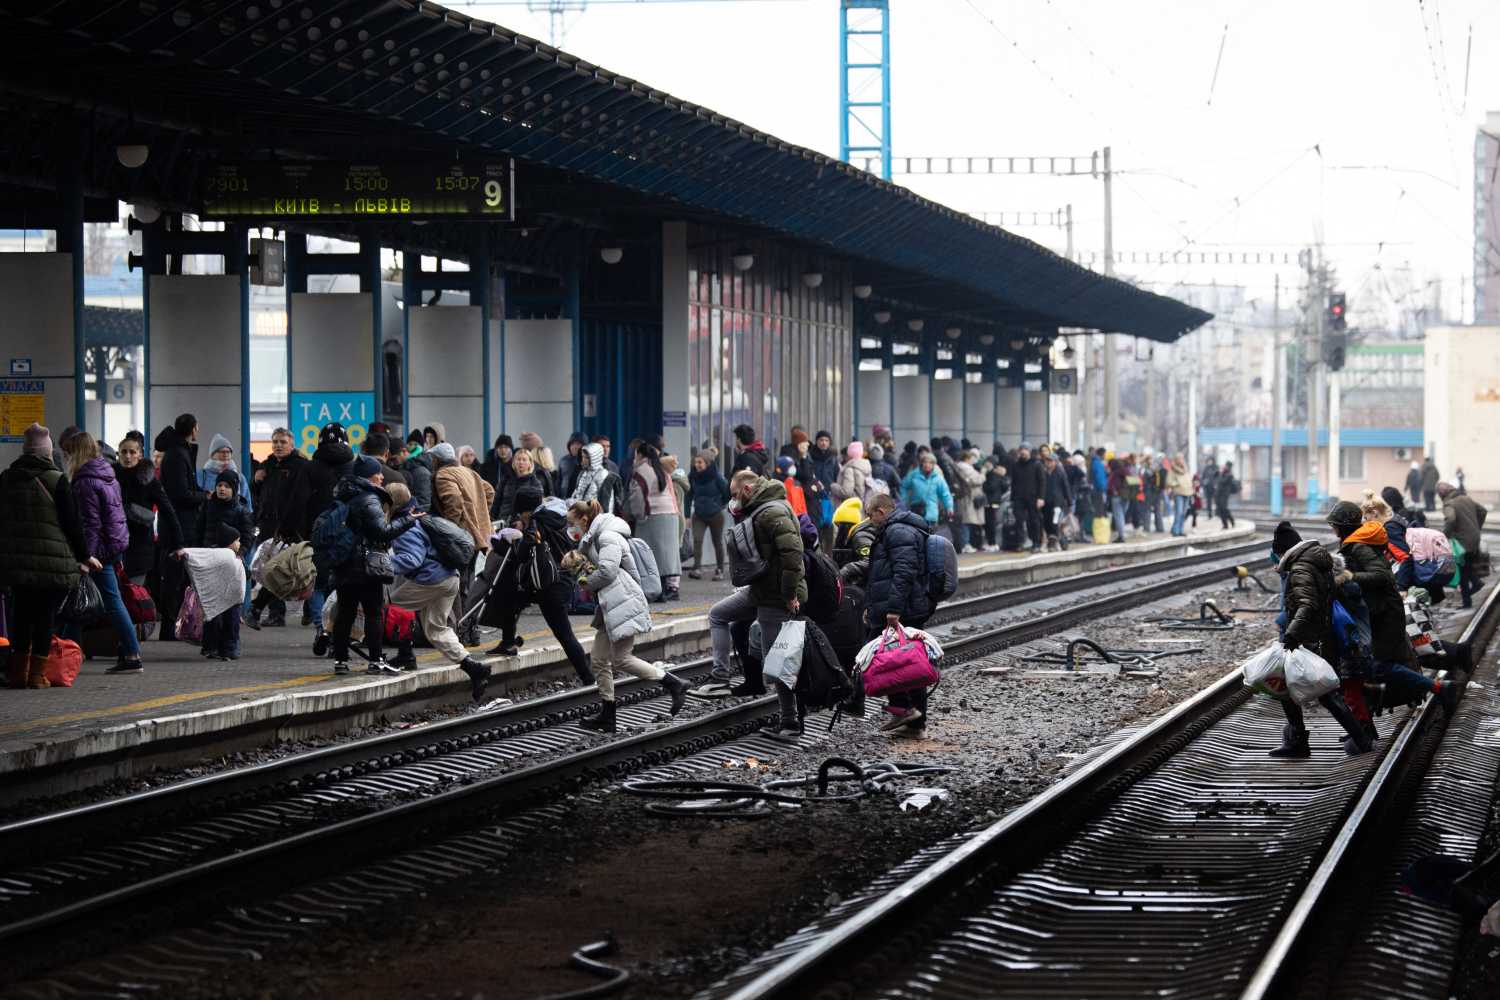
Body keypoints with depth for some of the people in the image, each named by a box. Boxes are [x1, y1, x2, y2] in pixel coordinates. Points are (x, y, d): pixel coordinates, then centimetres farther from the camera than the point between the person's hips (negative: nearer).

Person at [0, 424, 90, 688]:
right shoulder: (56, 480, -9)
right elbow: (72, 523, -8)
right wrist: (85, 557, 3)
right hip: (53, 562, -4)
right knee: (46, 615, 2)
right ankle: (37, 673, 1)